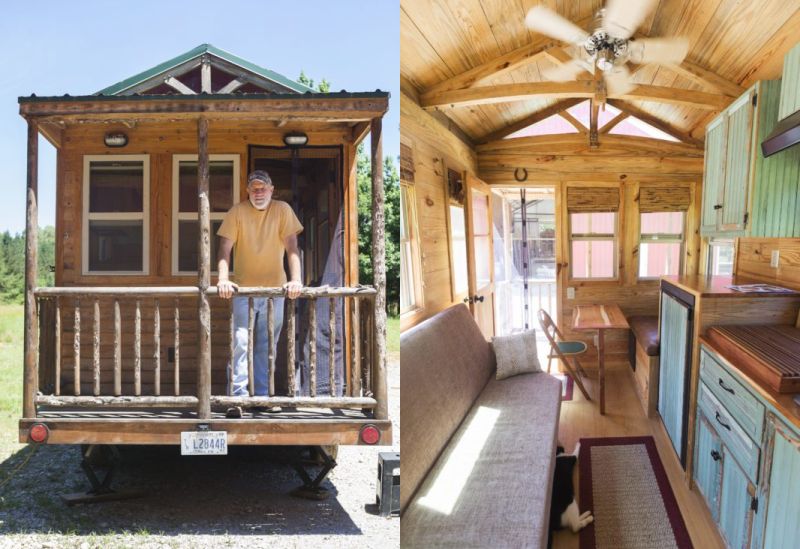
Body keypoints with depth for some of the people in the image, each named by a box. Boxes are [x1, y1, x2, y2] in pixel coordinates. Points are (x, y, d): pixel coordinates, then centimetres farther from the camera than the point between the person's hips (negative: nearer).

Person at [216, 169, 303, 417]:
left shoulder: (283, 210, -2)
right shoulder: (237, 212, -4)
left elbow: (291, 247, -7)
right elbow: (225, 248, -8)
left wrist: (296, 279, -19)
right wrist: (223, 279, -23)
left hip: (275, 288, 1)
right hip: (244, 288, -1)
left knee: (267, 347, 8)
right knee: (241, 343, -8)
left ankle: (262, 396, 18)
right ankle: (237, 398, -8)